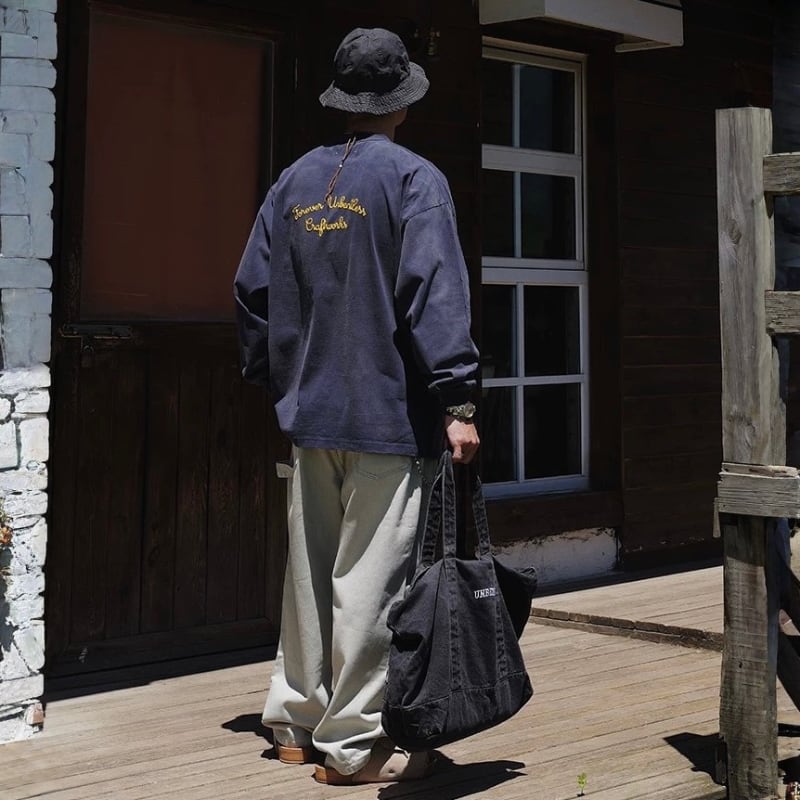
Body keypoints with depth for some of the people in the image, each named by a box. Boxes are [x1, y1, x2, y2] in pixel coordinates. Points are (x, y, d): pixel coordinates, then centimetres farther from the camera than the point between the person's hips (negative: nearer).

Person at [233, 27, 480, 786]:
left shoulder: (295, 181, 11)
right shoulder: (412, 178, -7)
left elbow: (253, 289, 12)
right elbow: (434, 293, -17)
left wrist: (275, 380, 23)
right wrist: (456, 401, -18)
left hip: (311, 411, 6)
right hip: (389, 412, -6)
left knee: (309, 573, 15)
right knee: (370, 580, -1)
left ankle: (297, 718, 26)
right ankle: (353, 743, 4)